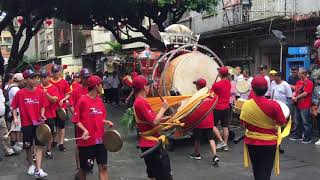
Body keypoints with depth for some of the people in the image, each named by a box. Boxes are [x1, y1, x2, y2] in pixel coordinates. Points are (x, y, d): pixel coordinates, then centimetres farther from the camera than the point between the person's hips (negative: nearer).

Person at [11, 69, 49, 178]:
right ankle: (31, 165, 36)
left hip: (38, 123, 0)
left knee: (39, 145, -3)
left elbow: (43, 106, 5)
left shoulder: (40, 92, -3)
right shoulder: (20, 93, -6)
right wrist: (15, 118, -8)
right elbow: (14, 107, 3)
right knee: (28, 146, 13)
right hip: (26, 124, 0)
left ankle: (38, 170, -1)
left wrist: (42, 115, -11)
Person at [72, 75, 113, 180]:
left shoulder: (100, 101, 8)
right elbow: (76, 120, -10)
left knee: (103, 167, 6)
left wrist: (107, 122, -1)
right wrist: (84, 130, -23)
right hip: (87, 141, -6)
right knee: (84, 168, 10)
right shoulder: (82, 100, -12)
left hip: (100, 140, 6)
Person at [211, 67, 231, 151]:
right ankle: (225, 145, 14)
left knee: (213, 125, 5)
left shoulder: (216, 84, -17)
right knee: (225, 126, 10)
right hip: (226, 107, 7)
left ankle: (221, 141, -2)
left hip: (218, 108, -6)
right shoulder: (229, 83, 5)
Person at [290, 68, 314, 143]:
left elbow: (305, 93, -18)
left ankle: (307, 138, 10)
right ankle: (298, 135, 29)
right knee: (297, 121, 17)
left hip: (305, 106, -8)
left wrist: (296, 97, -9)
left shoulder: (309, 83, -13)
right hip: (298, 105, 8)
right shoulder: (298, 82, 10)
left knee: (306, 122, 0)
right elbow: (295, 91, 14)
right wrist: (293, 96, -6)